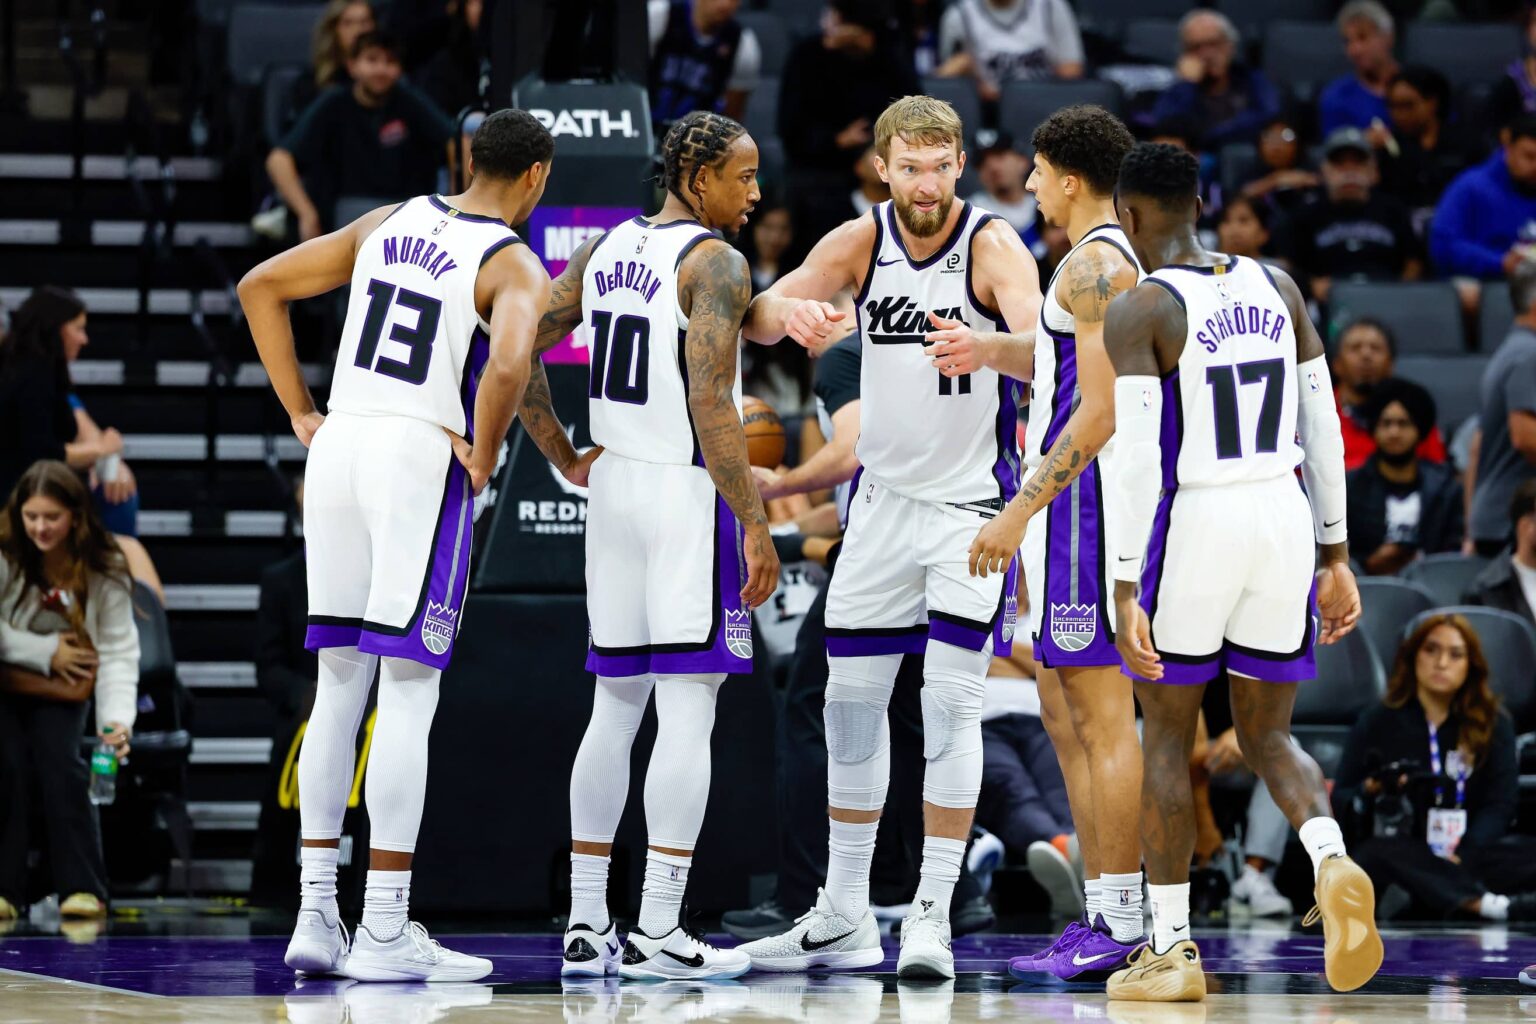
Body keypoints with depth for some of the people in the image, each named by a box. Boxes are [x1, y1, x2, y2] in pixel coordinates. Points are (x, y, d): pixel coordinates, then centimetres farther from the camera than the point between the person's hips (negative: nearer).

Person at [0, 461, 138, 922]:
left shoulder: (104, 571, -18)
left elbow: (119, 651, -21)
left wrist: (118, 719, -35)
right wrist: (45, 652, -21)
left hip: (60, 690, 1)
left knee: (60, 767, -17)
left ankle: (84, 888, -12)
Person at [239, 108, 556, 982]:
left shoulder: (389, 223, 13)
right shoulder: (515, 267, -6)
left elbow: (261, 288, 14)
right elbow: (508, 365, -27)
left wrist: (302, 414, 14)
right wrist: (484, 454, -10)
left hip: (339, 447, 6)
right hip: (422, 458, -6)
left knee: (338, 687, 11)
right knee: (409, 694, -3)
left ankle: (317, 916, 10)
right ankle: (385, 933, -4)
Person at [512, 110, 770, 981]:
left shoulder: (607, 249, 11)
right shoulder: (714, 263, -12)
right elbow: (711, 404, -19)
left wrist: (565, 457, 17)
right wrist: (756, 525, -17)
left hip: (615, 485, 8)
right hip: (688, 489, -8)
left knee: (615, 706, 12)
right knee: (688, 709, -5)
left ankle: (586, 924, 12)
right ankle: (657, 931, -8)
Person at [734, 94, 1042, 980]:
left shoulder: (994, 246, -15)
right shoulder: (861, 242, -3)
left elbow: (1044, 350, -30)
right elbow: (757, 315, -12)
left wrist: (987, 349, -53)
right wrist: (789, 312, -36)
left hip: (975, 500, -5)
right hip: (886, 497, 5)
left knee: (952, 698, -12)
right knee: (852, 697, 8)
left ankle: (933, 916, -8)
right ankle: (844, 918, 17)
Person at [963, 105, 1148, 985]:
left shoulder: (1094, 265, -14)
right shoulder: (1120, 260, 18)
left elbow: (1100, 412, -21)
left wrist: (1020, 511, -20)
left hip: (1081, 503, -11)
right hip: (1075, 508, 11)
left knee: (1103, 717, -9)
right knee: (1065, 712, 14)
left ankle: (1124, 925, -8)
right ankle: (1103, 913, 16)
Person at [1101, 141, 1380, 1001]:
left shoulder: (1139, 311, -9)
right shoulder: (1276, 286, 8)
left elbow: (1138, 459, -16)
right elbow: (1323, 430, 9)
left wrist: (1127, 592, -16)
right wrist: (1336, 556, 16)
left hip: (1194, 527, -4)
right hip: (1284, 522, 5)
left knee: (1167, 735, 12)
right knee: (1268, 736, 15)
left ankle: (1173, 951, 13)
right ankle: (1334, 864, -16)